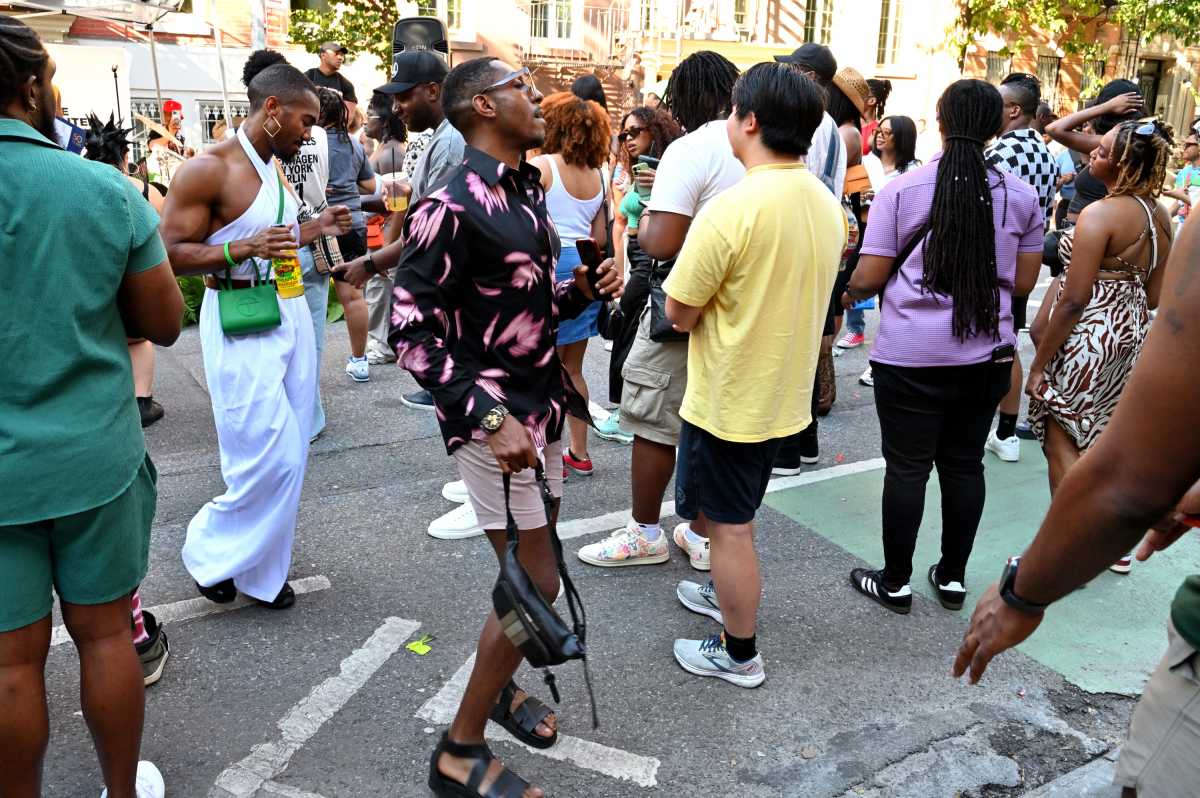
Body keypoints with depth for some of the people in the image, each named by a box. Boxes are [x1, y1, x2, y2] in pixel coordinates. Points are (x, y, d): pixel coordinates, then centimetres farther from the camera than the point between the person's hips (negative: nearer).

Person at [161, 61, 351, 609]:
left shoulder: (273, 167, 11)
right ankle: (211, 551, 16)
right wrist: (242, 249, -27)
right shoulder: (207, 169, -13)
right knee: (270, 457, -9)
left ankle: (260, 568, 25)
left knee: (289, 455, 10)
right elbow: (169, 254, -15)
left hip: (290, 311, 8)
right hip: (239, 322, -8)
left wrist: (314, 229, 8)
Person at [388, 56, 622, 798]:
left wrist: (584, 289, -1)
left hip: (543, 404, 9)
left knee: (534, 566, 18)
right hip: (496, 418, -9)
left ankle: (495, 683, 41)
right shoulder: (452, 206, -19)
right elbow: (410, 332, -21)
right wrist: (491, 415, -29)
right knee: (535, 582, -4)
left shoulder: (530, 190, 9)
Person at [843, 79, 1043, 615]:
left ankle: (895, 582, 19)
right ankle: (953, 577, 29)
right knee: (964, 465, 15)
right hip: (986, 354, 3)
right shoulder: (1020, 196, 1)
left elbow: (870, 276, -7)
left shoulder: (901, 189, -7)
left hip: (910, 355, -3)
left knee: (906, 467, 6)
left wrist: (850, 293, 14)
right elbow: (1023, 282, 7)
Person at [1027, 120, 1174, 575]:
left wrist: (1039, 364, -16)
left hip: (1087, 335, -9)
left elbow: (1073, 300, -22)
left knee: (1063, 443, 4)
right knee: (1103, 439, 19)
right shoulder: (1159, 215, 5)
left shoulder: (1099, 214, -20)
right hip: (1131, 332, 9)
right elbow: (1154, 295, 10)